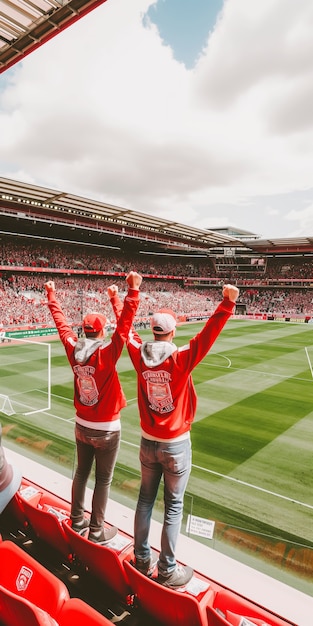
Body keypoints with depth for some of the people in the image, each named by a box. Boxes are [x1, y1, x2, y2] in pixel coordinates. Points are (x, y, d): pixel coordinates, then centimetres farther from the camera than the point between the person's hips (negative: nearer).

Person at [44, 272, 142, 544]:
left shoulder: (73, 349, -8)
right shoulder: (107, 353, -24)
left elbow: (61, 321, 4)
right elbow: (124, 325, -32)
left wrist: (52, 295, 16)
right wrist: (132, 291, -34)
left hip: (82, 426, 6)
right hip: (106, 430, -6)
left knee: (81, 473, 22)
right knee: (103, 481, 11)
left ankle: (77, 521, 40)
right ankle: (97, 532, 26)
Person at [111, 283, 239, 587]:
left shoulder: (139, 355, -8)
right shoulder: (181, 359, -20)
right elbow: (207, 335, -29)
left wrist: (116, 300, 20)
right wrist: (227, 302, -30)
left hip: (148, 442, 5)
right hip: (176, 445, -4)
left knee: (145, 499, 20)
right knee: (173, 506, 12)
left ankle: (142, 560, 36)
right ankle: (167, 571, 26)